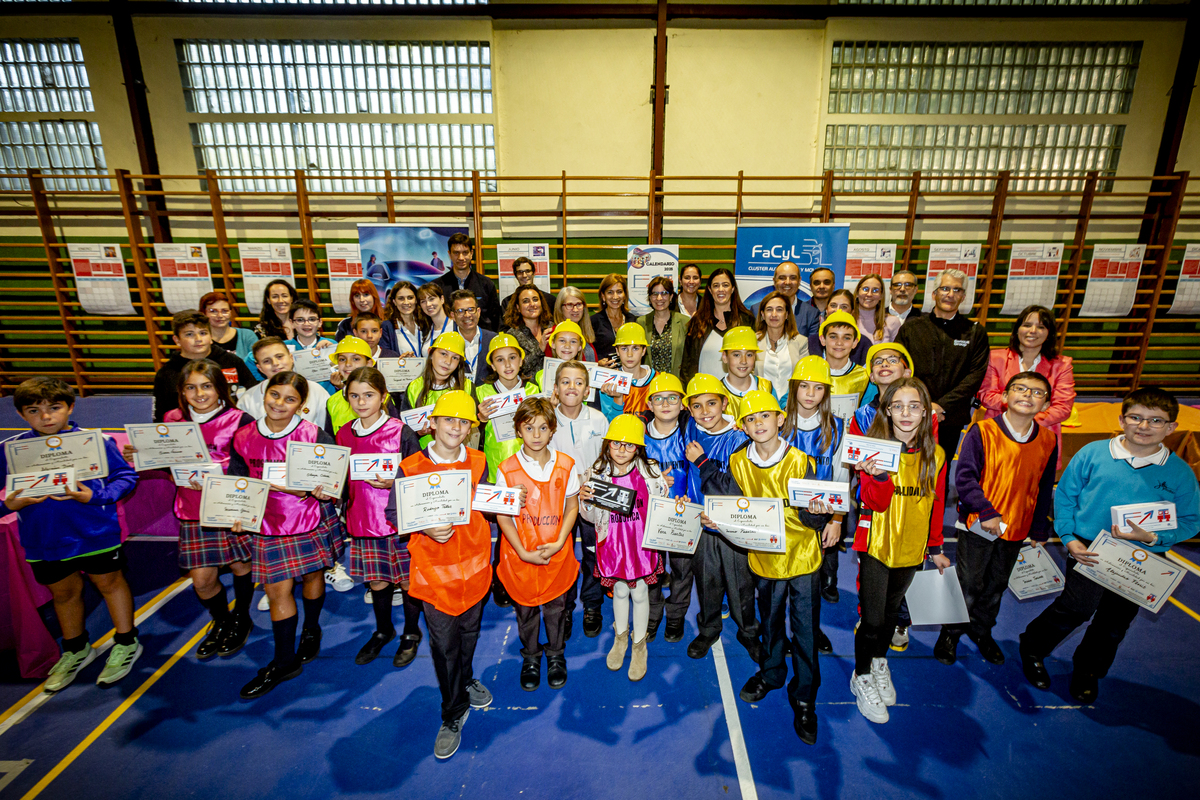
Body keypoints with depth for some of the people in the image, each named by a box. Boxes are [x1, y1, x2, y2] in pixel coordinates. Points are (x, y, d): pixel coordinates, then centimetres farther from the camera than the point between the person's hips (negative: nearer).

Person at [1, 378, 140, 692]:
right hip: (43, 541, 4)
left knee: (109, 583, 16)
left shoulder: (96, 441, -14)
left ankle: (126, 643, 35)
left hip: (95, 534, -3)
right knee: (63, 593, 22)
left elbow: (126, 477, -9)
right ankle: (75, 650, 46)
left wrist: (94, 496, -23)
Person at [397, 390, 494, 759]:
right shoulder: (410, 467, -10)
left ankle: (466, 679, 50)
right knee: (443, 641, 6)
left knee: (470, 630, 21)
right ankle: (454, 711, 28)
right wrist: (426, 528, -21)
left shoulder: (479, 463, -1)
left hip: (474, 559, 3)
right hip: (434, 566, -3)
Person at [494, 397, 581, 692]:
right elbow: (502, 516, -7)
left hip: (557, 552, 1)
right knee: (525, 608, 15)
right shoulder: (507, 469, -11)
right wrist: (524, 553, -14)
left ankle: (556, 655, 40)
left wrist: (559, 542, -10)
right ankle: (530, 657, 39)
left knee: (555, 606, 15)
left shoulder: (566, 465, -6)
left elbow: (572, 507, 1)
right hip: (520, 554, -1)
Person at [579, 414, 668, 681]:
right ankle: (620, 637, 46)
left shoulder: (650, 472, -10)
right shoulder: (596, 473, -7)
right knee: (619, 590, 19)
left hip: (642, 543, -1)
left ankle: (639, 645, 37)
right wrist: (584, 499, -19)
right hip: (612, 544, 1)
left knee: (640, 592, 13)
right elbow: (592, 517, 1)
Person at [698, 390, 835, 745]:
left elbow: (814, 519, -13)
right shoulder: (739, 462, -6)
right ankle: (772, 673, 48)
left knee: (805, 629, 7)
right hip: (764, 557, 3)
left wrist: (816, 513, -36)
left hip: (802, 557, -3)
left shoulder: (799, 462, -15)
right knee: (770, 621, 23)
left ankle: (804, 698, 27)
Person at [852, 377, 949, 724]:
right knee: (872, 618, -1)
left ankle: (879, 662, 45)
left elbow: (936, 505, 9)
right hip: (876, 544, -4)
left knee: (891, 611, 20)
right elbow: (876, 503, -21)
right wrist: (879, 474, -40)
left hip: (911, 548, 4)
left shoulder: (935, 455, -2)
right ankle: (862, 677, 23)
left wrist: (935, 548, 12)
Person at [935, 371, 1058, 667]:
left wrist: (1039, 530, 8)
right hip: (977, 524, -4)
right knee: (969, 584, 5)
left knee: (997, 584, 20)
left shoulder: (1048, 441, -1)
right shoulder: (983, 431, -14)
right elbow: (964, 476, -17)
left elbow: (1044, 489, 8)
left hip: (1017, 529, 4)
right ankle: (951, 632, 27)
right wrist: (986, 512, -24)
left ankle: (981, 629, 42)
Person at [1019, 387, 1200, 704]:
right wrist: (1069, 538, -7)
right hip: (1089, 550, -3)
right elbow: (1065, 494, 0)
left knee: (1116, 622, 15)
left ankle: (1087, 671, 40)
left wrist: (1153, 537, -16)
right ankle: (1032, 649, 14)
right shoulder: (1093, 454, -7)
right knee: (1077, 607, -13)